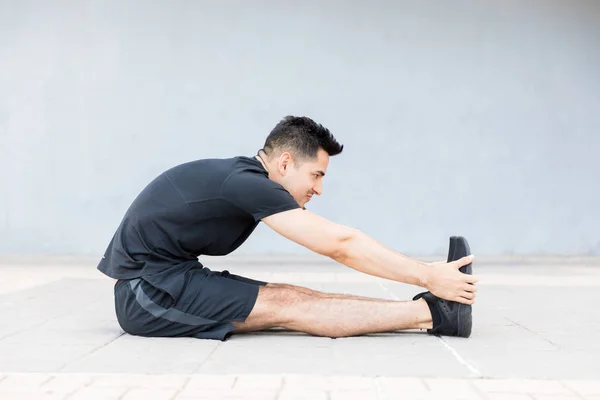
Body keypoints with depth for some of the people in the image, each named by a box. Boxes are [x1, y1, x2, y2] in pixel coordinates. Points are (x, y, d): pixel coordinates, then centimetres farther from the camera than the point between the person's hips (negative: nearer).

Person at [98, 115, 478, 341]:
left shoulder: (245, 179, 9)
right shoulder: (247, 184, -20)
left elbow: (337, 242, 8)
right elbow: (339, 244, -22)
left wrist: (425, 271, 5)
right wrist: (427, 277, -18)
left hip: (165, 280, 9)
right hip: (148, 291, -8)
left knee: (294, 296, -5)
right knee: (286, 305, -18)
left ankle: (429, 308, -9)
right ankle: (432, 313, -20)